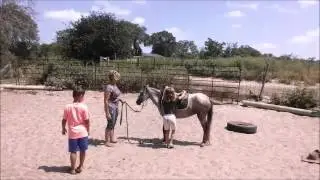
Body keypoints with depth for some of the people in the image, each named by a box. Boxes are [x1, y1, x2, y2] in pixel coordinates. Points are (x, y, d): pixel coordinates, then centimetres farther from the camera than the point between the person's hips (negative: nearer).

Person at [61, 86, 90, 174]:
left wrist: (63, 128, 18)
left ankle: (73, 169, 18)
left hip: (72, 133, 1)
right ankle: (80, 166, 26)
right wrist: (88, 130, 7)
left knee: (73, 151, 10)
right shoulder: (84, 107, -12)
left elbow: (64, 120, 0)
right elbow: (87, 121, -8)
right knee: (82, 150, 16)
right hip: (82, 132, -1)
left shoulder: (67, 107, -5)